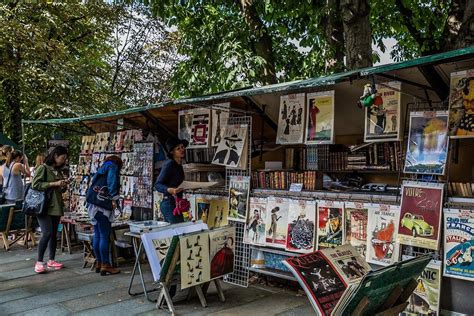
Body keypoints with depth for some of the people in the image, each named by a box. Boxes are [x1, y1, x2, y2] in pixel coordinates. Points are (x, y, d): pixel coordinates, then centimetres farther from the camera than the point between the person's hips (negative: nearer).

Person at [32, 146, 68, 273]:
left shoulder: (57, 171, 16)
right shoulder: (43, 168, -5)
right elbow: (35, 184, -16)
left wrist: (63, 187, 4)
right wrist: (54, 184, -18)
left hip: (56, 207, 7)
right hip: (44, 207, -7)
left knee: (54, 234, 8)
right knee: (47, 233, -14)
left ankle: (51, 261, 18)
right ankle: (39, 262, -2)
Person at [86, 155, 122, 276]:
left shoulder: (102, 169, 26)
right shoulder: (113, 167, 2)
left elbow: (93, 185, 22)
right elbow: (112, 182, -14)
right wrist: (114, 198, -14)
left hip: (93, 204, 9)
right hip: (102, 204, -9)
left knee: (97, 235, 12)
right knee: (105, 236, -7)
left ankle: (99, 263, 18)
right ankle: (105, 265, -5)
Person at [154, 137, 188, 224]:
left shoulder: (179, 165, 14)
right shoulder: (169, 164, -13)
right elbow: (157, 185, -16)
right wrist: (169, 190, -32)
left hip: (176, 204, 9)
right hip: (170, 204, -9)